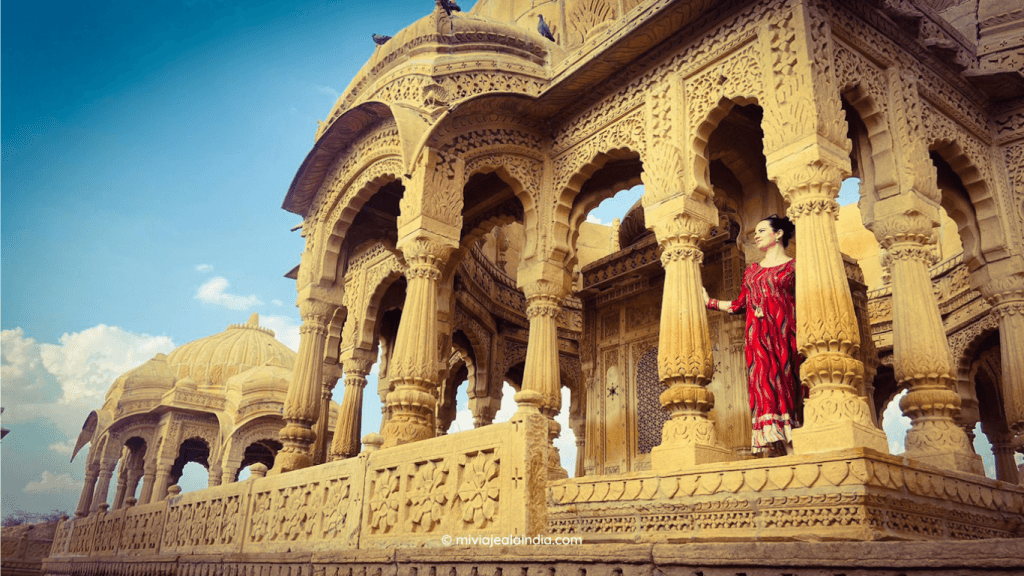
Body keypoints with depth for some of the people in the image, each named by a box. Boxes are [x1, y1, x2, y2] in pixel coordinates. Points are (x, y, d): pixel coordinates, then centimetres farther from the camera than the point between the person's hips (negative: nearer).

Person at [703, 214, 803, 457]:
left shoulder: (794, 266, 10)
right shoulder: (752, 270, 22)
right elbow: (739, 305, 20)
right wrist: (709, 302, 20)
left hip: (785, 333, -3)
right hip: (758, 336, 3)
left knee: (787, 382, -10)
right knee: (763, 384, -10)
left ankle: (792, 448, -12)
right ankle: (780, 447, -13)